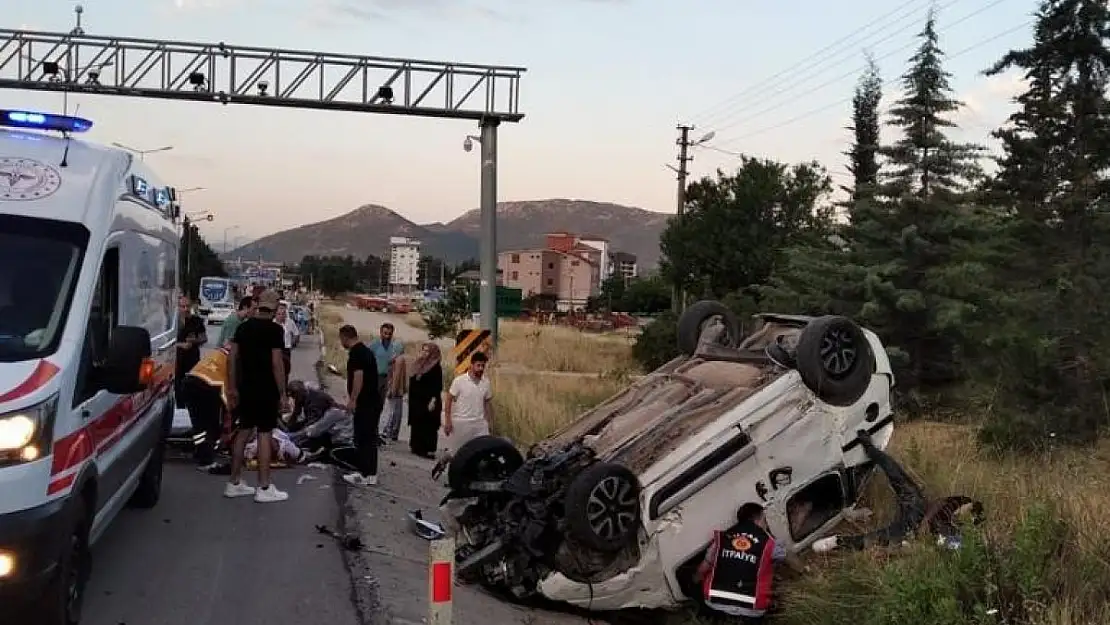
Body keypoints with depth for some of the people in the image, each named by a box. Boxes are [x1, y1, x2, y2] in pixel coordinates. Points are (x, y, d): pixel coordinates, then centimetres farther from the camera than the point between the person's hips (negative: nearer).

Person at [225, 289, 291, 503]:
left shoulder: (243, 327, 8)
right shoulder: (274, 329, -11)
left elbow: (232, 358, 8)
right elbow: (277, 363, -16)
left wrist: (232, 388, 13)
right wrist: (282, 393, -10)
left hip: (245, 389, 7)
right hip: (266, 390, -6)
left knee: (243, 431, 14)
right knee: (264, 434, -2)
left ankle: (234, 483, 19)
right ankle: (264, 488, 1)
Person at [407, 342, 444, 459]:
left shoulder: (436, 367, -10)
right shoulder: (418, 364, 12)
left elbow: (438, 386, -12)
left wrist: (433, 401, -18)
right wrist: (410, 397, 16)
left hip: (428, 401, -8)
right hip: (416, 400, 8)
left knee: (428, 426, -5)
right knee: (416, 424, 10)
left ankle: (429, 450, -2)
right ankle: (417, 447, 17)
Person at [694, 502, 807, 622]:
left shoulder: (721, 537, 5)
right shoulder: (767, 543, 2)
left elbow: (704, 567, 11)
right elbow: (789, 558, 21)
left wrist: (695, 581, 32)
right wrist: (803, 568, 43)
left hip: (715, 602, 1)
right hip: (751, 609, -1)